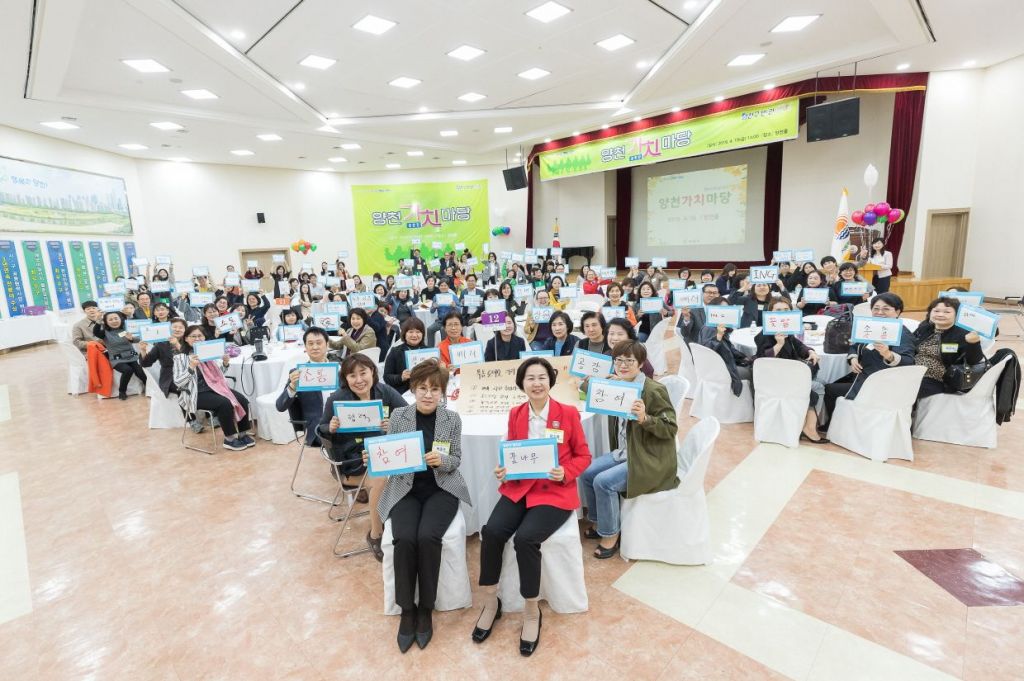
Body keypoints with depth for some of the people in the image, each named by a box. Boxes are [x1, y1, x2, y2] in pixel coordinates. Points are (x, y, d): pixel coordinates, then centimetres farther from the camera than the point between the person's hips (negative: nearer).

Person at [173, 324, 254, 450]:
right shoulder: (180, 357, -1)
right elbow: (178, 382, -9)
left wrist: (225, 364, 3)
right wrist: (191, 367, -22)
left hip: (216, 387, 5)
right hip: (197, 393, -5)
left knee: (242, 400, -19)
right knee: (225, 403, -30)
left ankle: (242, 434, -5)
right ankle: (229, 439, -15)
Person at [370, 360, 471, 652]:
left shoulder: (452, 418, -3)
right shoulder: (398, 415, -1)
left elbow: (456, 461, 0)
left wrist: (441, 460, -22)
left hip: (441, 489, -1)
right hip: (405, 489, 1)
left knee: (428, 537, -26)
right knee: (404, 539, -24)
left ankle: (426, 609, -1)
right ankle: (406, 609, 0)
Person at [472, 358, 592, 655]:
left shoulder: (568, 413, -3)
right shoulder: (515, 414, 7)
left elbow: (583, 456, 2)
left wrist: (565, 473, -17)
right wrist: (503, 470, -7)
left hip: (555, 492, -3)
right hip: (518, 488, 4)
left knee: (525, 538, -27)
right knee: (491, 531, -21)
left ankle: (532, 611, -1)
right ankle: (491, 602, 3)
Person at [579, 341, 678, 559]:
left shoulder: (654, 390, -19)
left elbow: (671, 428, -18)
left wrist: (644, 418, -34)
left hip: (650, 461, -8)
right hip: (624, 453, 8)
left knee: (603, 481, -21)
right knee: (586, 472, 0)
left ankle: (610, 534, 3)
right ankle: (598, 522, 21)